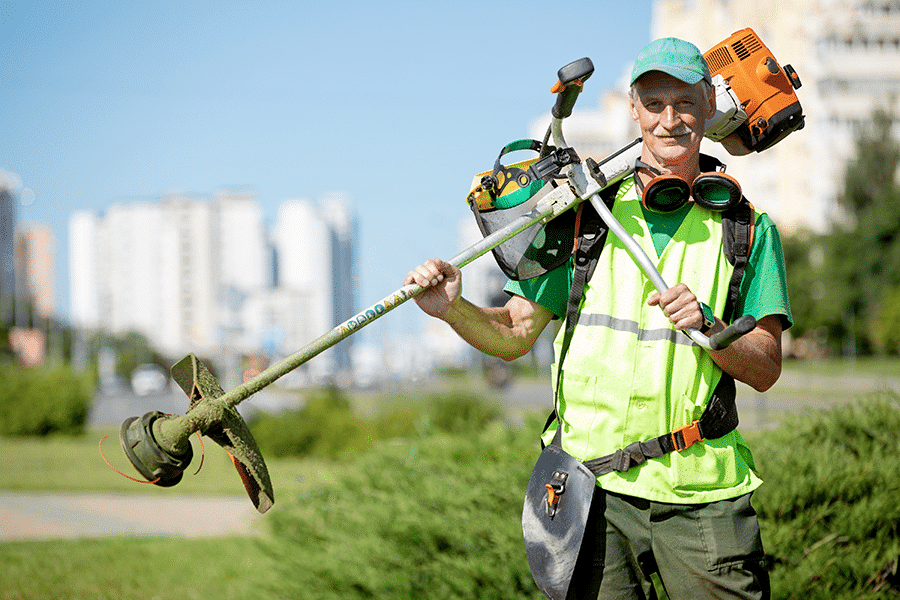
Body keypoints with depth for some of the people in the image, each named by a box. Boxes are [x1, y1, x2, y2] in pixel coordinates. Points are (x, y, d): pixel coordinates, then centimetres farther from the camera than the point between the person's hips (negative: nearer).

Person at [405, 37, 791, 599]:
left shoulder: (747, 229, 8)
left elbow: (766, 369, 2)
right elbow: (515, 333, 8)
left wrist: (706, 326, -16)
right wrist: (453, 309, -11)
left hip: (701, 495, 0)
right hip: (593, 486, 0)